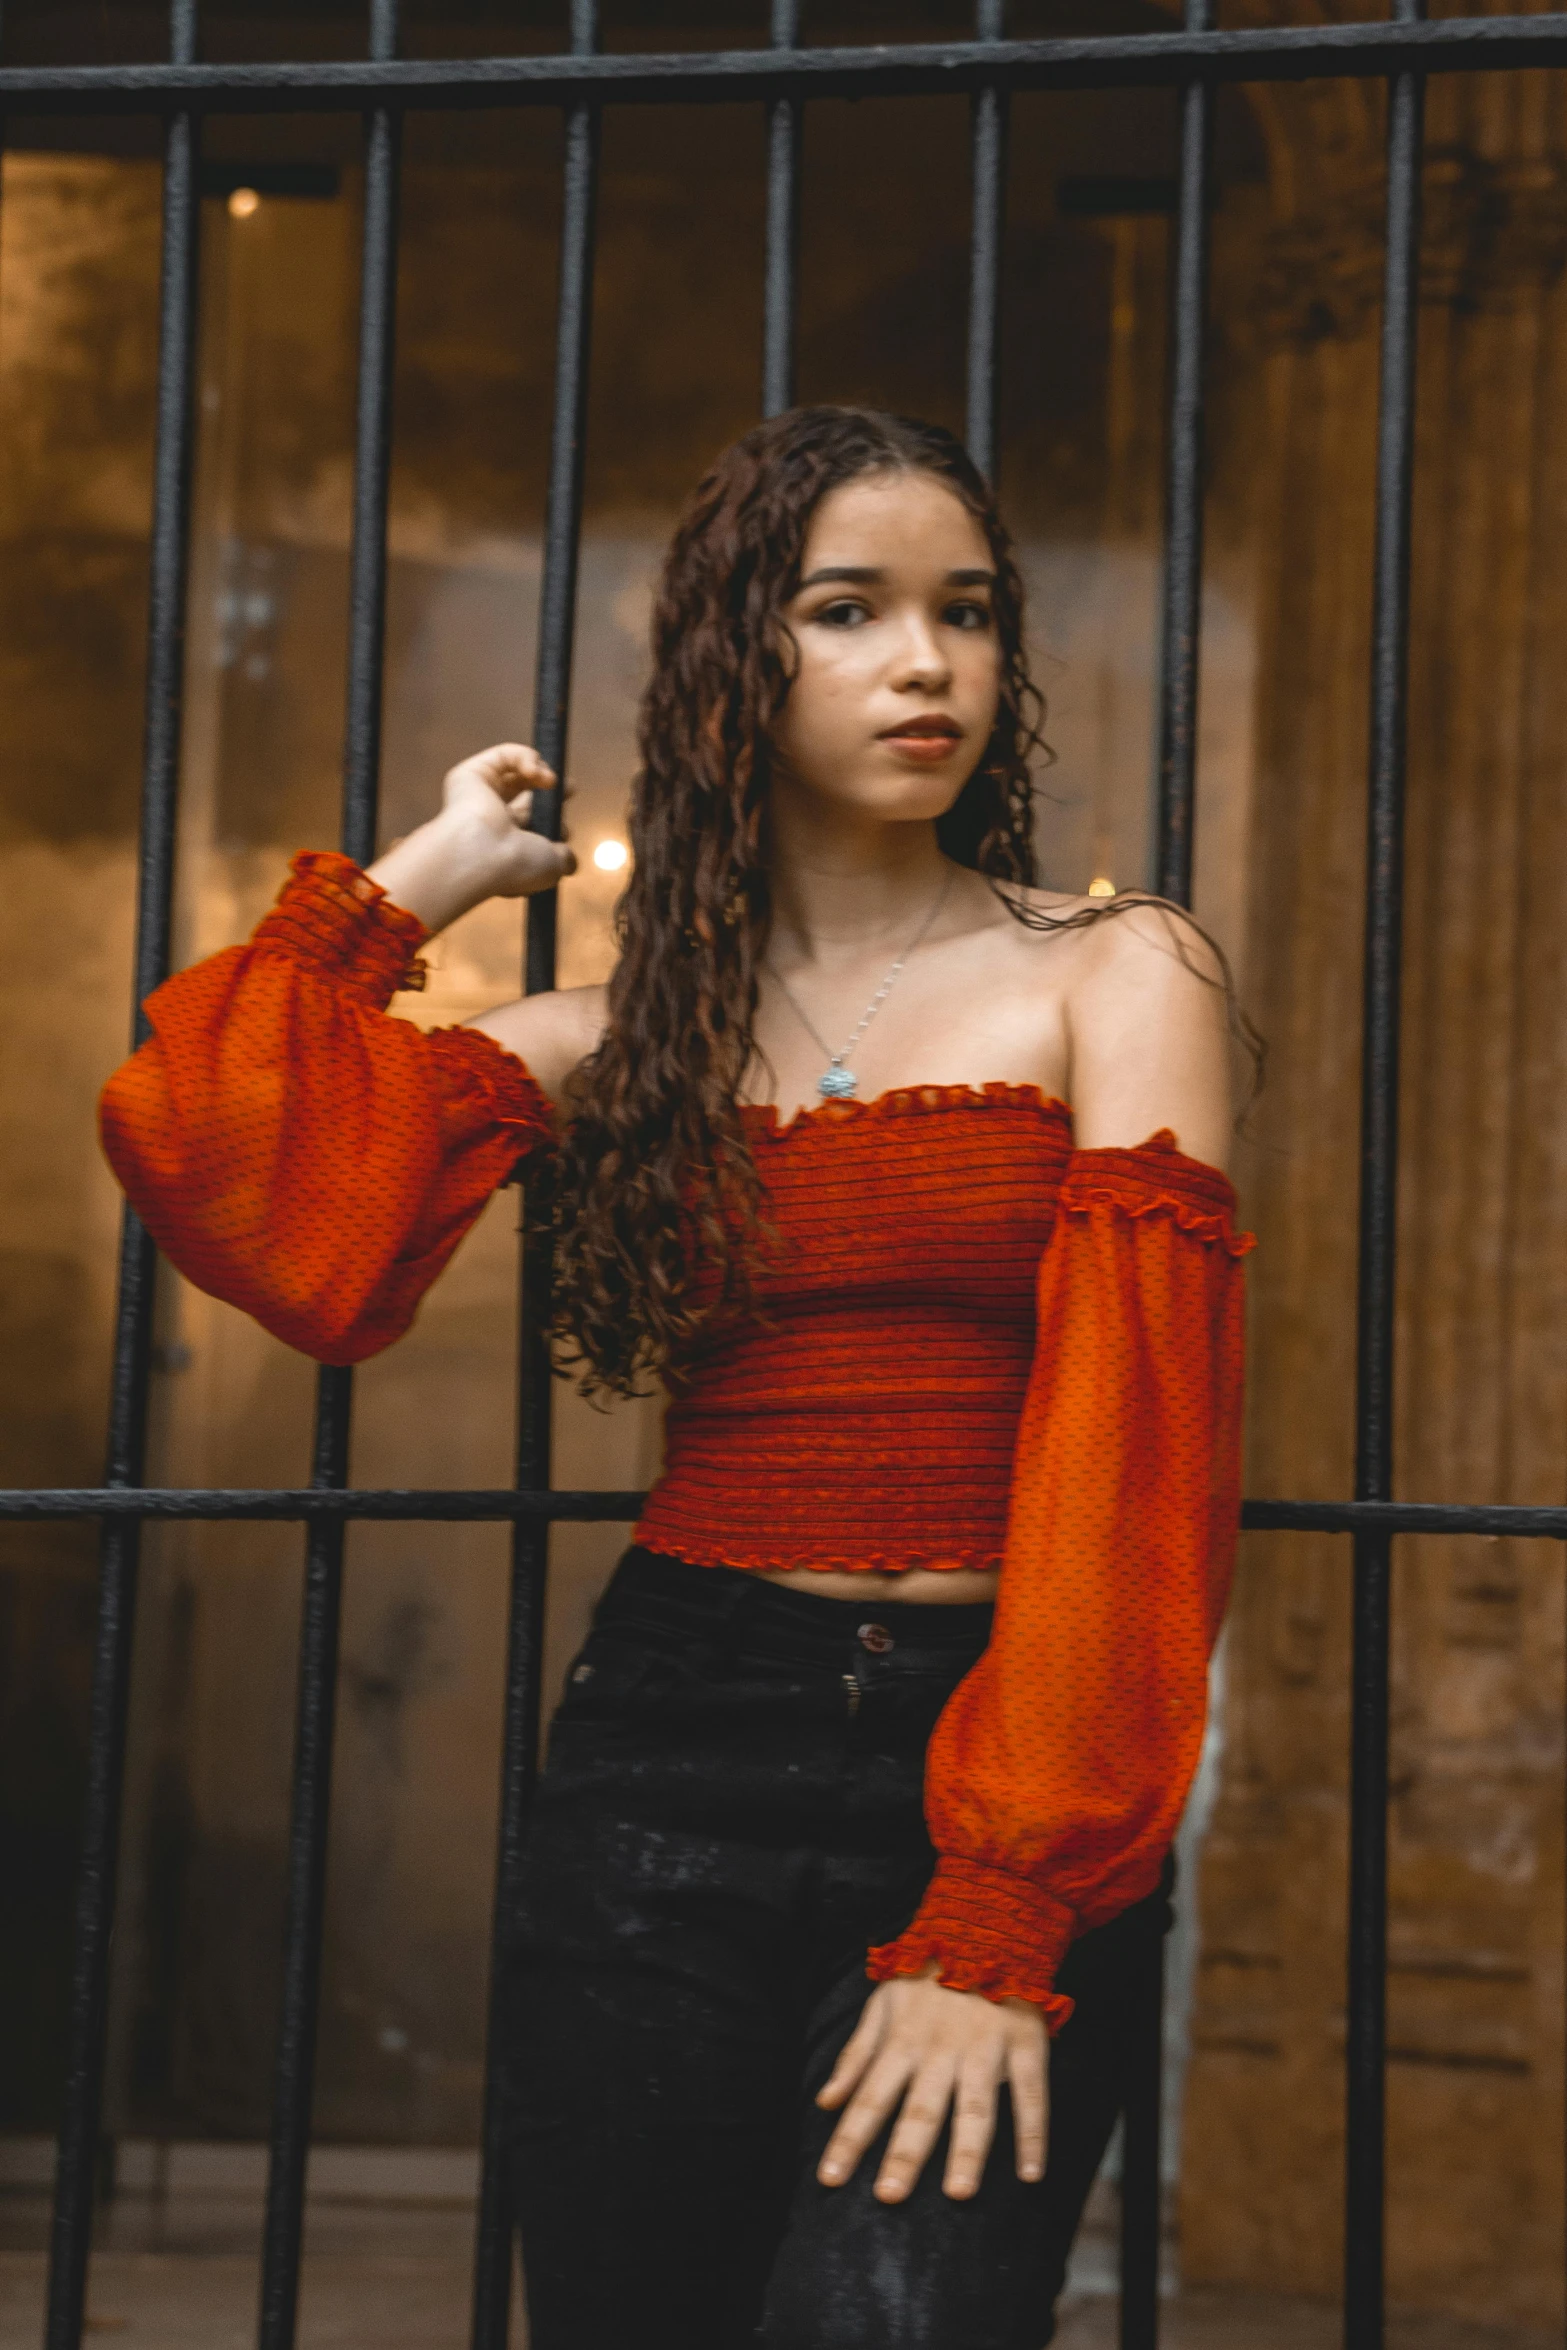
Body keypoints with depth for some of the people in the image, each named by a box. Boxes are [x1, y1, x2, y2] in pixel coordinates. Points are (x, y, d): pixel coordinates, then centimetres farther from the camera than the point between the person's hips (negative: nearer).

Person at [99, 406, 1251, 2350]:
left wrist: (998, 1929, -15)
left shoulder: (1115, 980, 3)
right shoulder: (627, 1034, 12)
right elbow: (225, 1176, -2)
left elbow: (1129, 1460, -7)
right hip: (674, 1753, 3)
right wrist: (409, 891, 9)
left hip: (1009, 1770, -3)